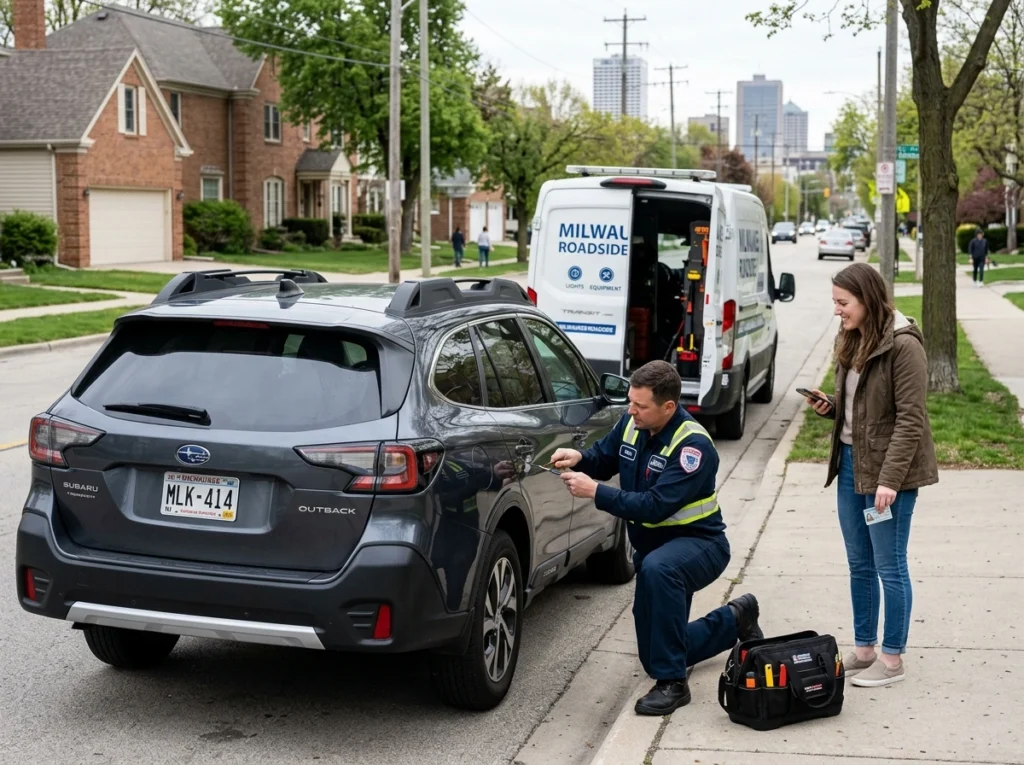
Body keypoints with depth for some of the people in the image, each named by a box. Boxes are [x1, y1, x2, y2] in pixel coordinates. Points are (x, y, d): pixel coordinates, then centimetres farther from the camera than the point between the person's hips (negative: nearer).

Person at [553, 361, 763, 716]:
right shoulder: (632, 424, -5)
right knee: (655, 655, 13)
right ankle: (735, 619, 36)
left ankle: (672, 683, -31)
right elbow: (604, 457, 10)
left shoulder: (693, 445, -26)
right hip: (653, 546, 8)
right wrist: (579, 458, -13)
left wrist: (595, 492, -34)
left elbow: (655, 507, -32)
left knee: (657, 569, -43)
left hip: (698, 543, -8)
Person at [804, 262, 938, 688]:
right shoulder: (852, 341, 10)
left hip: (887, 469, -8)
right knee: (859, 565, 15)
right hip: (850, 463, 8)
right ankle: (864, 650, 26)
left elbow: (910, 418, -18)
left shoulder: (902, 345, -15)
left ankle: (892, 660, 12)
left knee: (889, 567, 1)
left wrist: (890, 479, -22)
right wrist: (829, 407, 0)